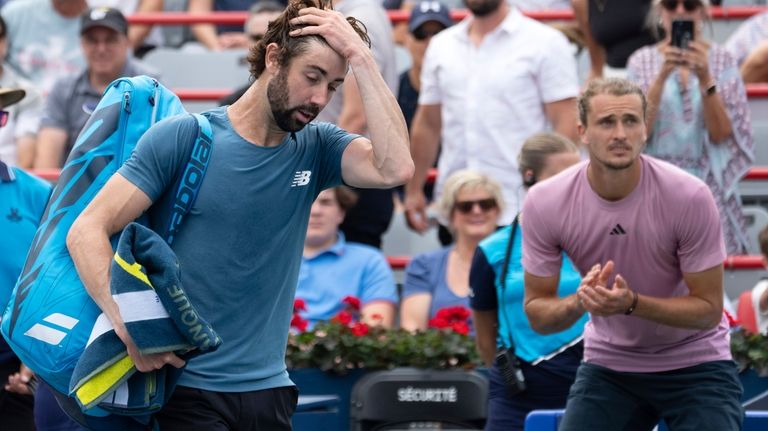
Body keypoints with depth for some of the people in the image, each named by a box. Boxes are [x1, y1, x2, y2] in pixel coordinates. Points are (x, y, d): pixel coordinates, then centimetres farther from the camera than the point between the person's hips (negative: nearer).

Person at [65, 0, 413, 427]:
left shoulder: (316, 148, 5)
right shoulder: (183, 137, -6)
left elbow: (395, 168, -14)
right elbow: (87, 231, -10)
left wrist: (360, 57, -13)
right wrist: (129, 327, -24)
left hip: (269, 390, 5)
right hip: (188, 390, -4)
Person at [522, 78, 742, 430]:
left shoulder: (689, 196, -22)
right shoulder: (545, 203, -16)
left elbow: (708, 310, -16)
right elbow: (537, 313, -7)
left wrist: (632, 303, -33)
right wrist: (580, 302, -30)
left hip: (694, 364, -2)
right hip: (607, 366, 2)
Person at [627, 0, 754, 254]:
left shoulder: (721, 61, 4)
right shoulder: (642, 61, 5)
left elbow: (721, 134, -5)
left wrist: (705, 79, -17)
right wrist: (662, 76, -17)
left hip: (708, 188, 0)